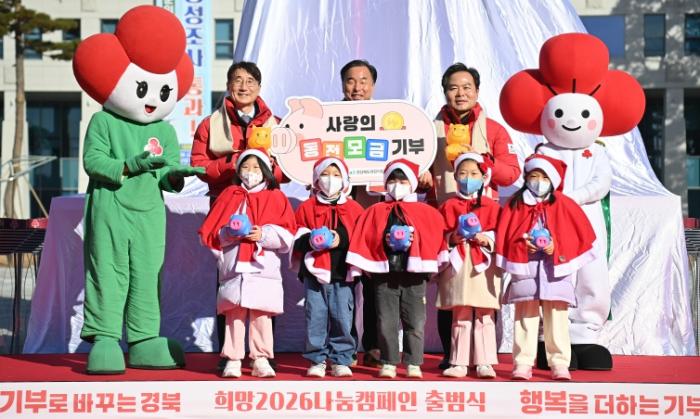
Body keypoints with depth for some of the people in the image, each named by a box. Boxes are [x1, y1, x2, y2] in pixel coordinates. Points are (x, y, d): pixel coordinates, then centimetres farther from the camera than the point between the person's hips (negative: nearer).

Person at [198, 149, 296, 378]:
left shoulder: (276, 197, 10)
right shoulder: (229, 196, 12)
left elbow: (288, 235, 1)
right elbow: (209, 233, 8)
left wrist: (264, 234, -13)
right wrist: (229, 233, -11)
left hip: (264, 267, -1)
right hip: (234, 267, 1)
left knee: (262, 316, 0)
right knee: (234, 314, 0)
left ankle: (261, 359, 6)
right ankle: (232, 360, 4)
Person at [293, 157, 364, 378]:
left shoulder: (354, 209, 8)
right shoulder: (307, 207, 8)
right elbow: (296, 239, 5)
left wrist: (342, 240, -12)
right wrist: (310, 241, -15)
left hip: (343, 274, 0)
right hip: (315, 273, 0)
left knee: (342, 318, 0)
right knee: (315, 318, 1)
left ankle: (341, 360, 11)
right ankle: (317, 360, 12)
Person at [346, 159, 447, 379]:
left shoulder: (426, 212, 7)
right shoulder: (375, 211, 8)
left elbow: (436, 238, 2)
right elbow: (363, 239, 2)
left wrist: (414, 240, -11)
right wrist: (384, 242, -12)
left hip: (414, 275, 0)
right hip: (385, 274, 1)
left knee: (415, 323, 2)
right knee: (386, 323, 3)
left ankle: (413, 364, 10)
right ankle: (388, 363, 11)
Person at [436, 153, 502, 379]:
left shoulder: (490, 206, 7)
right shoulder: (449, 206, 9)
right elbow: (440, 235, 6)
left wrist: (486, 238, -16)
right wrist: (452, 237, -13)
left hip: (483, 265, -1)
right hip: (458, 265, 1)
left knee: (485, 316, 1)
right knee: (460, 316, 6)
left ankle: (485, 363, 6)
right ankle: (459, 363, 11)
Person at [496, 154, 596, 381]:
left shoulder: (563, 205, 4)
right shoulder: (515, 205, 6)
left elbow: (578, 236, 1)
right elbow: (505, 238, 5)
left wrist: (556, 247, -12)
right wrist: (522, 245, -13)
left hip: (555, 271, 0)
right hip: (524, 270, 0)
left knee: (557, 319, 1)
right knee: (525, 318, 3)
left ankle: (559, 364, 7)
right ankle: (523, 364, 6)